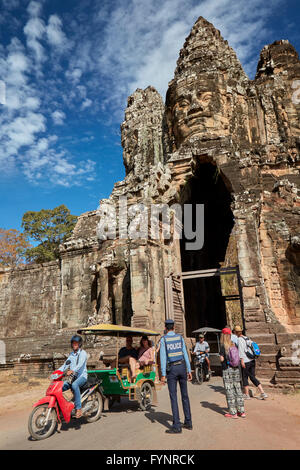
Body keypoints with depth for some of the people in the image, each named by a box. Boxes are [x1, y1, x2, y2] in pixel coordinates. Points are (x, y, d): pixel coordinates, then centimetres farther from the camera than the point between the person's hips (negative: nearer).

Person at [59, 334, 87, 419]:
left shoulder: (83, 353, -5)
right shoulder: (72, 354, 18)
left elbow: (80, 364, -22)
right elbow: (65, 364, 11)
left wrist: (72, 370, -40)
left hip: (82, 376, -7)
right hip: (73, 377, 7)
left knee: (74, 385, -37)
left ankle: (78, 409, -33)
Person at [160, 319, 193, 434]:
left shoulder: (163, 339, -6)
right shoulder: (180, 337, 3)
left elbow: (163, 357, -10)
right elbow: (185, 354, 3)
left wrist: (163, 374, -8)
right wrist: (189, 370, 8)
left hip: (171, 369, -4)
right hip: (182, 366, 4)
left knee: (173, 397, 0)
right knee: (185, 395, 13)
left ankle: (177, 426, 1)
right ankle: (188, 422, 21)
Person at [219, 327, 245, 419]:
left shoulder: (223, 346, -12)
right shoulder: (234, 345, 4)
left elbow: (222, 359, -15)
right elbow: (238, 357, 8)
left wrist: (220, 357, 6)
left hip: (227, 370, -5)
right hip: (236, 369, 5)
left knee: (229, 391, 2)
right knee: (238, 389, 13)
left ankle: (233, 413, 6)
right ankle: (241, 411, 18)